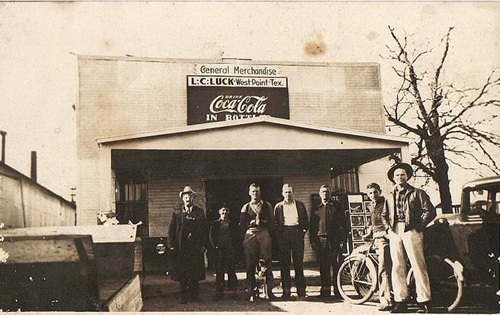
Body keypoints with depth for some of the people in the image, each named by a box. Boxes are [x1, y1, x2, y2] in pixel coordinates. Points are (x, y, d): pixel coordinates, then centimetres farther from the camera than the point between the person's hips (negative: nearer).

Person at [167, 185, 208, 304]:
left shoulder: (200, 212, 8)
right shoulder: (177, 211, 6)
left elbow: (204, 230, 8)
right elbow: (171, 229, 4)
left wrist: (203, 245, 0)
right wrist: (171, 245, -3)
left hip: (196, 248, 0)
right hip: (181, 248, 0)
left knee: (195, 274, 2)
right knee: (182, 275, 1)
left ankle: (195, 296, 12)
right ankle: (184, 297, 9)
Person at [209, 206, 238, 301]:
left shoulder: (233, 224, 11)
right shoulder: (215, 224, 8)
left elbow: (236, 236, 10)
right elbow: (211, 236, 4)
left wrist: (233, 246, -3)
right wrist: (216, 247, -6)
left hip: (230, 250, 1)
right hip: (219, 250, 0)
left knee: (231, 270, 0)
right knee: (219, 271, 0)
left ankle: (233, 291, 6)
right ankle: (219, 292, 4)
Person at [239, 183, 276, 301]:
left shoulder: (267, 206, 14)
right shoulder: (245, 207, 14)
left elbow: (272, 222, 12)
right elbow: (242, 225, 13)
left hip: (264, 234, 0)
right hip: (250, 235, 0)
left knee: (267, 262, -5)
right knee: (250, 264, -2)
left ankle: (269, 290, -2)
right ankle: (252, 291, 3)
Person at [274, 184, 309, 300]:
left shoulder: (300, 205, 17)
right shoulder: (278, 206, 15)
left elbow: (306, 220, 15)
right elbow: (275, 222, 12)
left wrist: (303, 230, 3)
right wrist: (278, 233, 0)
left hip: (297, 232, 0)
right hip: (284, 233, 0)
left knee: (298, 262, -2)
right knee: (284, 263, -1)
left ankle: (301, 291, 1)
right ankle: (286, 291, 3)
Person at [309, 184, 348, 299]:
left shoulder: (337, 206, 9)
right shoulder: (316, 208, 14)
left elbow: (344, 222, 6)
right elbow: (312, 226, 14)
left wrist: (343, 238, -2)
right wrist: (312, 241, 5)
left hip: (335, 240, -2)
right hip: (321, 240, 2)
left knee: (336, 266, -3)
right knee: (323, 267, 3)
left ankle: (338, 290, 4)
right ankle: (325, 290, 10)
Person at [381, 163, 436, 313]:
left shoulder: (417, 193, 5)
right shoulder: (390, 196, 18)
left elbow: (430, 211, -1)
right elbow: (384, 215, 26)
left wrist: (418, 226, -6)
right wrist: (388, 227, 11)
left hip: (411, 231, -4)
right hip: (394, 232, 4)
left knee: (418, 266, -6)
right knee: (397, 267, 4)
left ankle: (423, 301, -1)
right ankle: (400, 301, 10)